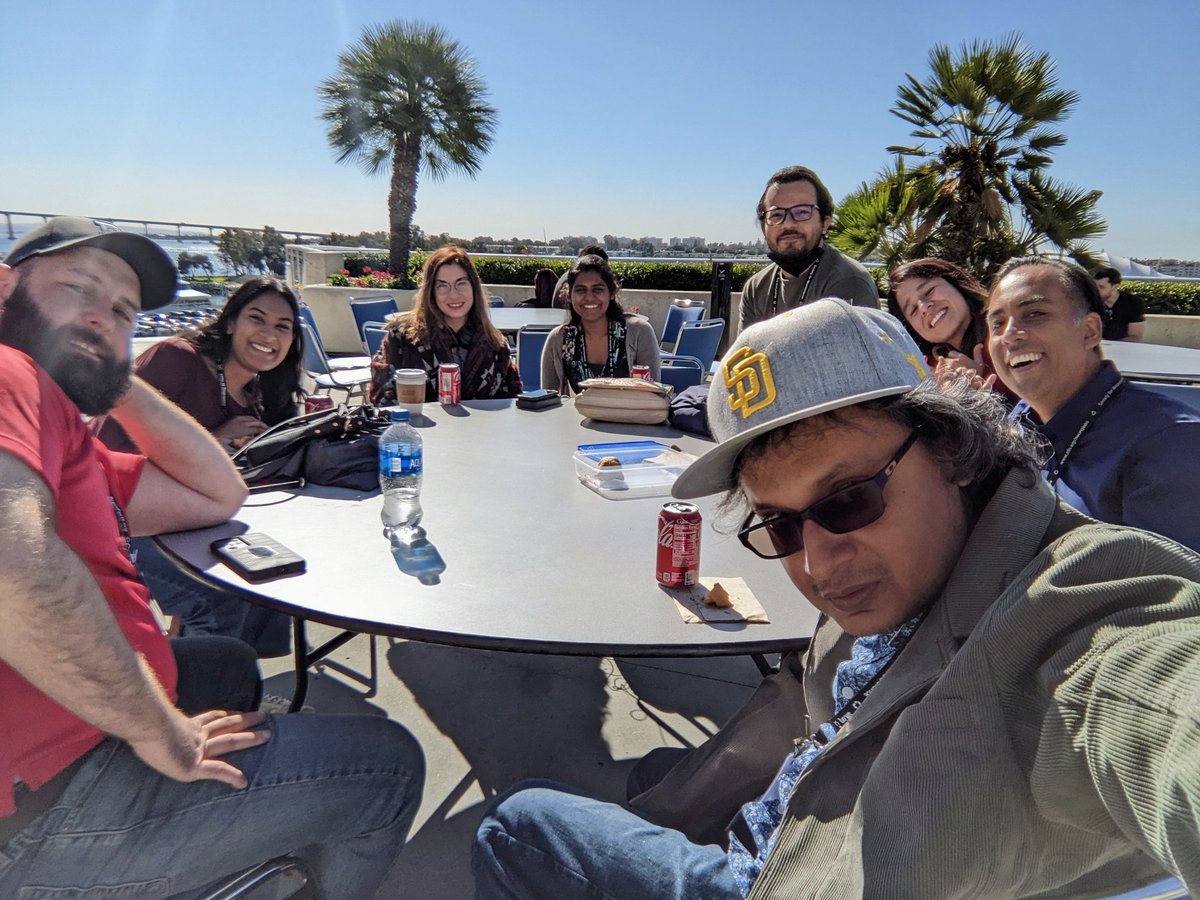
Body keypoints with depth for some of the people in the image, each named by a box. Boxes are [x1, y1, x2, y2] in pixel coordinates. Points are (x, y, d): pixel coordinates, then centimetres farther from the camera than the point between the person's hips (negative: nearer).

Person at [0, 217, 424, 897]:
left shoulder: (62, 431, 15)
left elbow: (218, 495, 15)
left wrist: (118, 382, 9)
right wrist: (159, 730, -24)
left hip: (73, 732, 11)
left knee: (228, 665, 34)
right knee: (389, 764, -3)